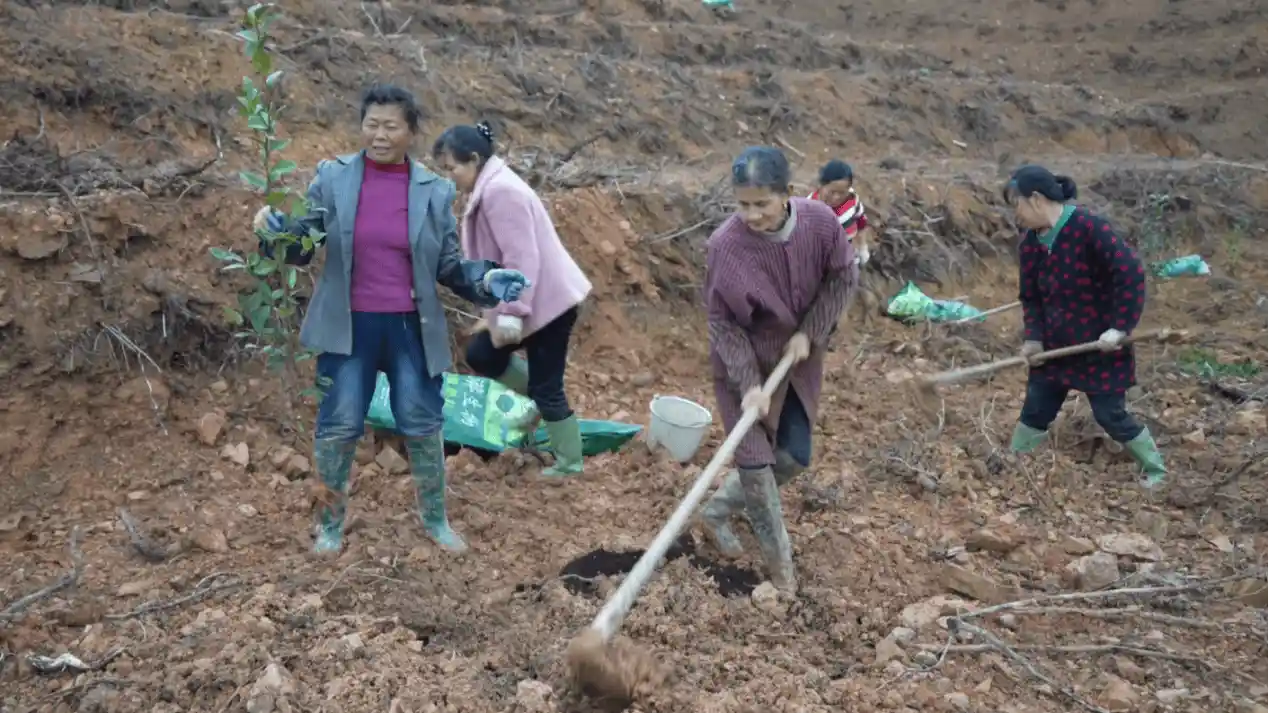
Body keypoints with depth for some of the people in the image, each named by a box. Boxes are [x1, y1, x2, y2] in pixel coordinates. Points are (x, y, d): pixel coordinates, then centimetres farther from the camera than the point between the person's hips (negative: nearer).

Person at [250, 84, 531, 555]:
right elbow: (301, 248, 1)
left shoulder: (433, 191, 0)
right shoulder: (332, 178, -3)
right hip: (348, 325, -1)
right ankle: (330, 524, 26)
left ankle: (435, 520, 29)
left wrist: (486, 280, -13)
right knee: (338, 425, 6)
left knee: (422, 423, 9)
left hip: (411, 327, 1)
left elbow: (449, 264, 5)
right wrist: (276, 231, -21)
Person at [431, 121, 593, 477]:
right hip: (531, 300, 10)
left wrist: (511, 312, -26)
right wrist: (497, 310, 22)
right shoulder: (489, 189, 11)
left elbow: (522, 258, -27)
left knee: (546, 387, 1)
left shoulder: (500, 191, -21)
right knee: (481, 354, 13)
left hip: (548, 300, -10)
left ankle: (570, 462, 17)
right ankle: (538, 401, 29)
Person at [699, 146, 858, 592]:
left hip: (797, 357, 4)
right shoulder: (725, 245, -27)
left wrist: (809, 333, -12)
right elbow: (721, 322, -18)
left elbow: (843, 277, -3)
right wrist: (748, 384, -25)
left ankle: (718, 510, 33)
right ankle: (779, 558, 24)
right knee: (756, 461, 0)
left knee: (793, 457, 10)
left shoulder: (820, 221, -19)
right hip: (744, 363, -4)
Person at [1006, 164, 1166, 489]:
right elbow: (1030, 296, 9)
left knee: (1111, 415, 3)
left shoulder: (1089, 227, -23)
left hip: (1100, 346, -6)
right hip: (1054, 346, 6)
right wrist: (1034, 337, -6)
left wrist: (1120, 328, -25)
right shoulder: (1030, 242, -1)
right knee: (1035, 410, 12)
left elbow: (1132, 273, -24)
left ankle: (1155, 471, 24)